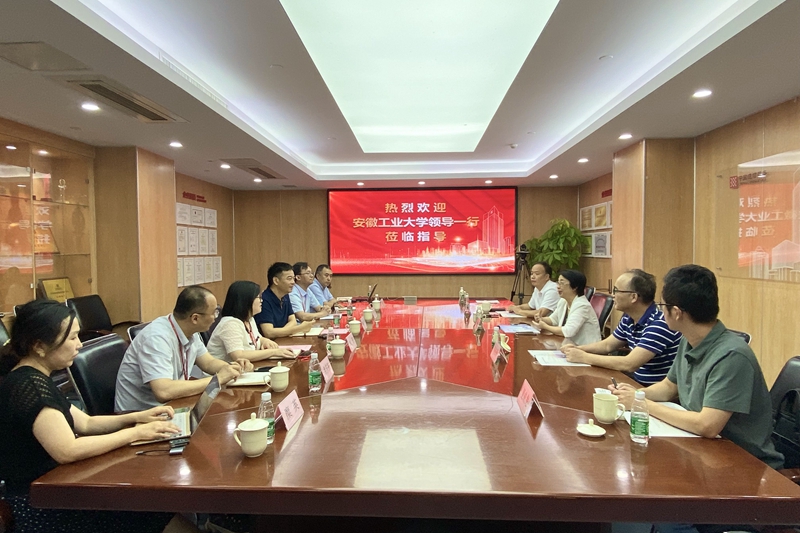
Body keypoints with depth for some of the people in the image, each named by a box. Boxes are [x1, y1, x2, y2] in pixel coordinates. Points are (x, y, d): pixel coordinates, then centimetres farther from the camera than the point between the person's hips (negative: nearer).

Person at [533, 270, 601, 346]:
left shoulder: (582, 306, -20)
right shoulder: (563, 302, 6)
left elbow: (567, 332, -28)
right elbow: (553, 319, 21)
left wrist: (545, 327, -16)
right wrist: (541, 319, 0)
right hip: (571, 345, 7)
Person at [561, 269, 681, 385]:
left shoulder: (660, 324, -25)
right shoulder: (628, 319, 1)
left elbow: (629, 364, -30)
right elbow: (607, 345, 16)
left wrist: (584, 357, -22)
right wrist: (578, 349, -2)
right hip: (638, 383, 7)